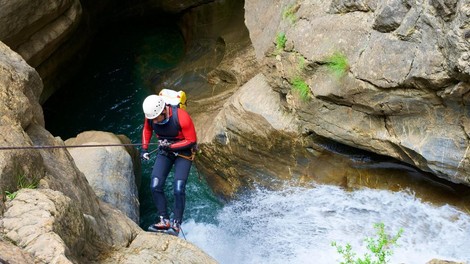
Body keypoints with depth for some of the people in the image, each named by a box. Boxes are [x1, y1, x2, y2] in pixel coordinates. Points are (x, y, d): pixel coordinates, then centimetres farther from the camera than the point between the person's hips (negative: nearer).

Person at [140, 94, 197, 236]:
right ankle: (164, 220, 0)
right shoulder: (151, 115, -14)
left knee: (178, 189, -15)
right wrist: (144, 148, 2)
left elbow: (192, 140, -19)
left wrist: (171, 146, -26)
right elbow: (147, 130, 10)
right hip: (165, 151, 5)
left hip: (183, 152, -5)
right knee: (155, 186, -9)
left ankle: (176, 224, -3)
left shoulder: (181, 117, -29)